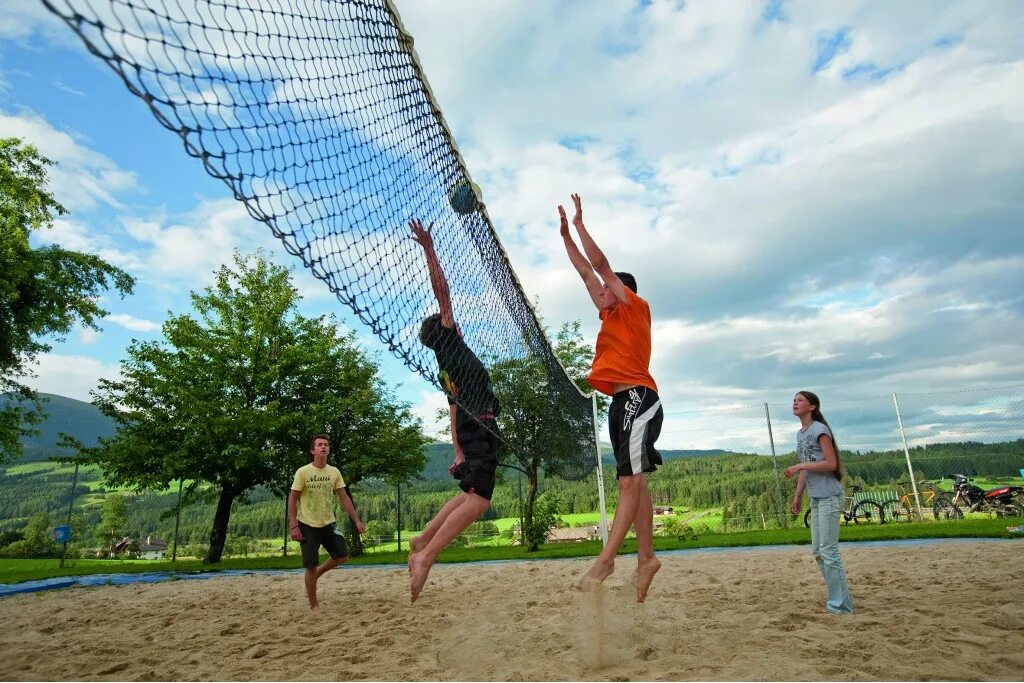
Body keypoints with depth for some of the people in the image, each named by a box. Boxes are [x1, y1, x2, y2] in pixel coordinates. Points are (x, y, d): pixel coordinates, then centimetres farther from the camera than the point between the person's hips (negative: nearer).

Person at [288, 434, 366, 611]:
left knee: (342, 555, 1)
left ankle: (317, 574, 27)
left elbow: (344, 498, 4)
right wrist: (294, 526, -16)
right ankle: (314, 604, 16)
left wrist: (357, 520, -1)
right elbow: (292, 499, -9)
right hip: (308, 526, -4)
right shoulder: (303, 472, -12)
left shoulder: (334, 472, 0)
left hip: (328, 524, 4)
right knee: (311, 566, -1)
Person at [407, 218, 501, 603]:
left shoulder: (446, 369, 24)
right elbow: (442, 293, -4)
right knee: (478, 499, -17)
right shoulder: (449, 345, 3)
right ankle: (426, 556, -23)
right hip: (480, 431, -10)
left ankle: (421, 542, 20)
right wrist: (429, 249, -2)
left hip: (472, 434, 10)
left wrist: (459, 452, 23)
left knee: (470, 494, 19)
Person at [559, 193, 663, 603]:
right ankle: (646, 557, 13)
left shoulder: (636, 308, 2)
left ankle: (605, 560, -16)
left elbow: (601, 264, -3)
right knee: (633, 482, 8)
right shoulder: (610, 315, 22)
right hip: (623, 402, 9)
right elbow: (587, 271, 25)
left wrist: (580, 225, 6)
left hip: (638, 399, -9)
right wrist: (566, 235, 27)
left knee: (631, 481, -12)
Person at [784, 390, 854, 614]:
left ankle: (841, 605, 2)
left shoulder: (820, 430, -12)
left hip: (829, 497, -9)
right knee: (818, 551, 12)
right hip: (816, 498, 9)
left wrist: (799, 465, -19)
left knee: (828, 550, -7)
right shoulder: (800, 434, 13)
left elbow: (831, 464, -18)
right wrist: (797, 496, 15)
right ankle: (838, 597, 22)